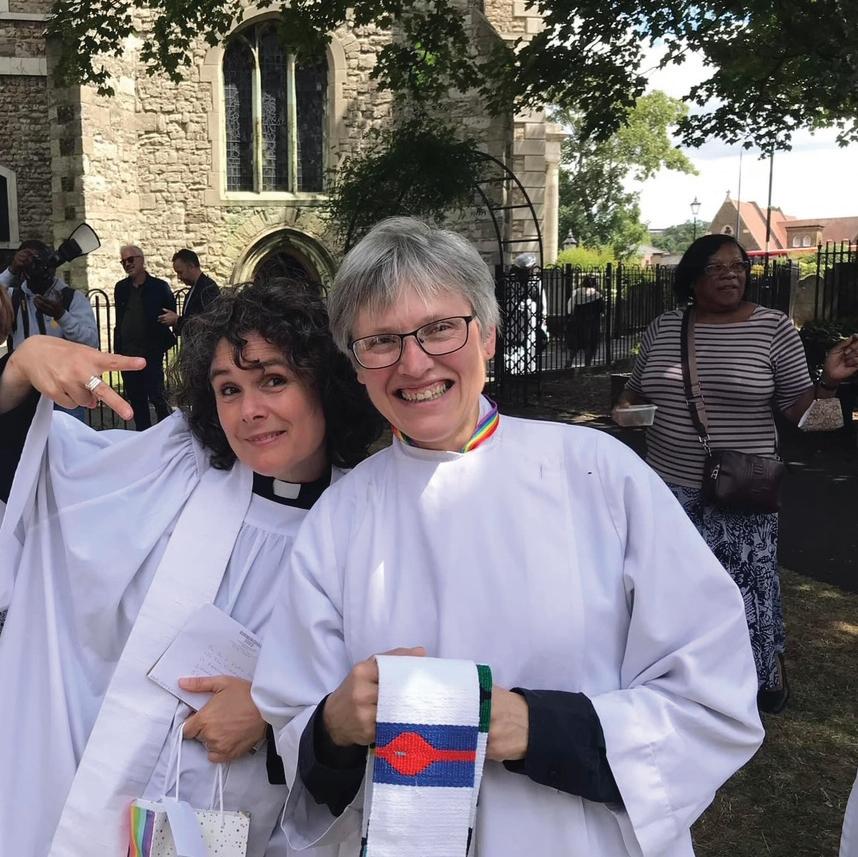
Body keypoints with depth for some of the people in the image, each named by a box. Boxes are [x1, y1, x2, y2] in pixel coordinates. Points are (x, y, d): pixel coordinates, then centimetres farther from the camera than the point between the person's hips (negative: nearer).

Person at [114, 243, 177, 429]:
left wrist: (164, 342, -8)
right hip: (127, 354, 5)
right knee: (136, 400, 9)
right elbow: (119, 321, 15)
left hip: (151, 353, -5)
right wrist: (117, 349, 10)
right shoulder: (121, 288, 11)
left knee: (157, 397, -9)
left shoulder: (159, 287, -2)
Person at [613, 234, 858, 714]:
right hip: (669, 484, 3)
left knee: (746, 581, 5)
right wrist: (625, 410, -4)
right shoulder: (664, 328, 4)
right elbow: (637, 390, 16)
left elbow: (797, 408, -1)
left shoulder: (774, 327, -5)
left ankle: (767, 670, 31)